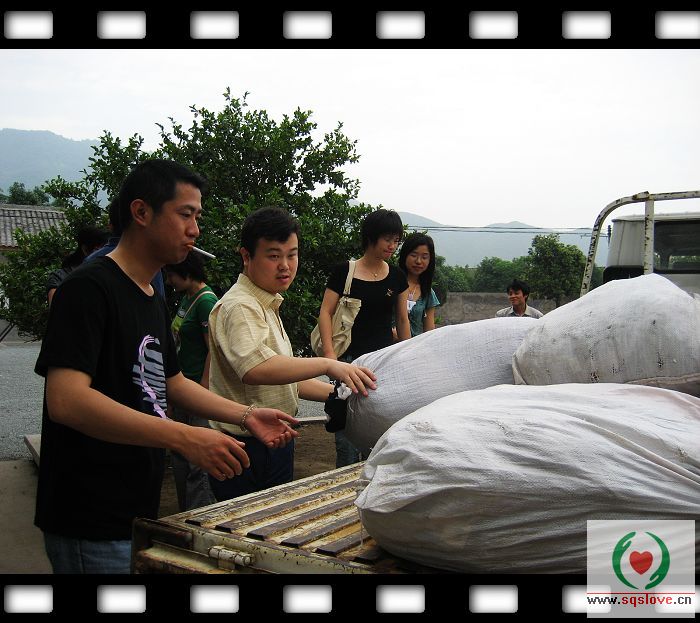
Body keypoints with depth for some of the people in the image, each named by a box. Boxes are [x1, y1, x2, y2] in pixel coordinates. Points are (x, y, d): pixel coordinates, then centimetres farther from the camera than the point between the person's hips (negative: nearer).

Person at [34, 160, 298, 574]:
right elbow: (65, 400, -28)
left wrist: (245, 415, 5)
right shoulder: (89, 289, -17)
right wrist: (185, 438, -33)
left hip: (138, 512, 9)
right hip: (93, 526, -9)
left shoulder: (154, 302, 11)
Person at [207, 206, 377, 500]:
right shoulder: (239, 307, -17)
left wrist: (338, 393, 9)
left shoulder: (266, 306, 15)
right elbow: (255, 368, -37)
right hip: (248, 451, -10)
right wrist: (327, 364, -41)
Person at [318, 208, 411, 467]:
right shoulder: (344, 272, -2)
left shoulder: (397, 277, 7)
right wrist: (329, 353, -14)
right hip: (350, 357, -3)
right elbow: (326, 312, -3)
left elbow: (402, 320, 14)